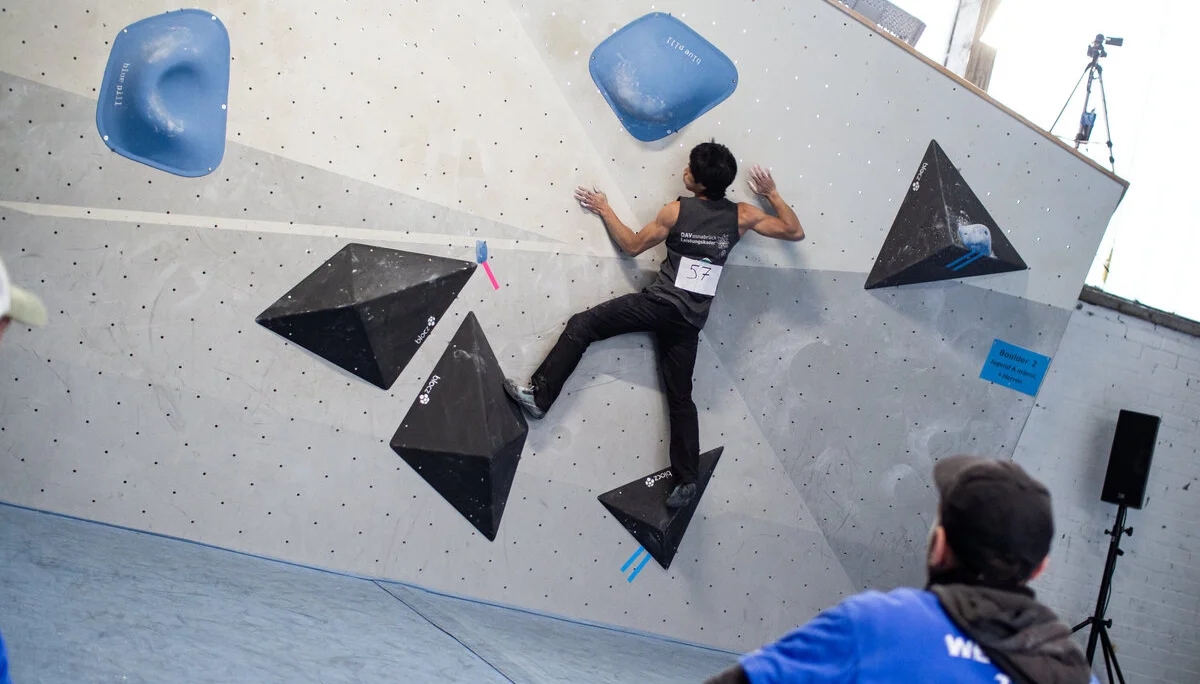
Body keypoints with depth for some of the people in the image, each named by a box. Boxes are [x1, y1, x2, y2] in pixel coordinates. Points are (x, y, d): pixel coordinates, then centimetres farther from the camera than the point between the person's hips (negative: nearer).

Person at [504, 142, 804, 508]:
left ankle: (540, 395, -8)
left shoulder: (676, 211, -5)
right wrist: (772, 194, 19)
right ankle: (687, 479, 5)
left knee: (581, 326, 1)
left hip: (660, 303, -5)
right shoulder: (742, 215, 3)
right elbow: (795, 231, 10)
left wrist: (605, 210, 16)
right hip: (691, 319, 5)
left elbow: (632, 245, 6)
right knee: (680, 396, 10)